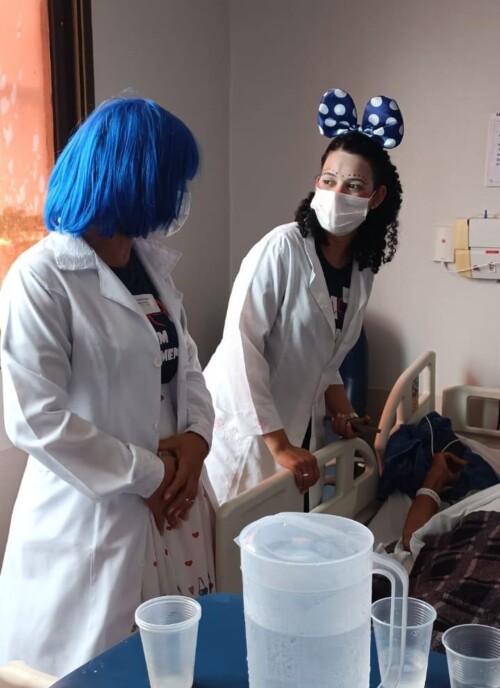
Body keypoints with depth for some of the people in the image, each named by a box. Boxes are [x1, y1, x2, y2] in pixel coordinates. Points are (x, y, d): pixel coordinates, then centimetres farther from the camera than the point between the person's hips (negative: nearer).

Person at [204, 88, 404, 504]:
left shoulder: (363, 268, 1)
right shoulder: (281, 249, -20)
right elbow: (240, 346, -24)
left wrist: (338, 402, -1)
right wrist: (278, 445, -24)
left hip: (300, 425, 7)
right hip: (243, 421, -6)